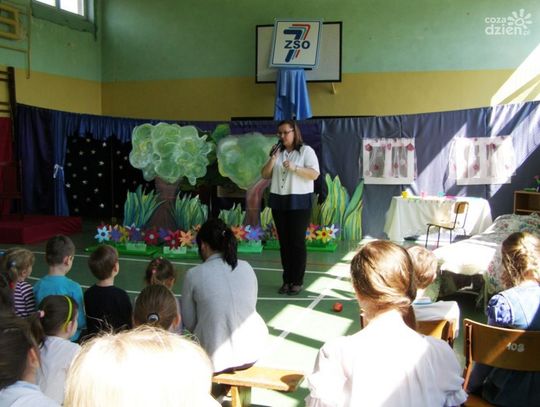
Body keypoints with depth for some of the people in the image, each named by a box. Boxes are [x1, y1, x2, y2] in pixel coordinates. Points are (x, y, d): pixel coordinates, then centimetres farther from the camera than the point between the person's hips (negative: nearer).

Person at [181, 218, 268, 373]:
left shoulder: (194, 275, -9)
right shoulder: (247, 268, 0)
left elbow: (189, 323, -2)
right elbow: (250, 307, 9)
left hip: (215, 360, -2)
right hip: (251, 354, 2)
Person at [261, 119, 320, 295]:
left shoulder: (306, 151, -2)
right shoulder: (277, 153, 12)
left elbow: (314, 174, -11)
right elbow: (265, 175, 9)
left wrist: (295, 168, -23)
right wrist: (272, 160, -9)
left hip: (299, 202, -5)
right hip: (279, 202, 5)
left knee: (297, 242, -2)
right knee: (284, 242, 8)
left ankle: (297, 281, 6)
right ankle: (287, 280, 15)